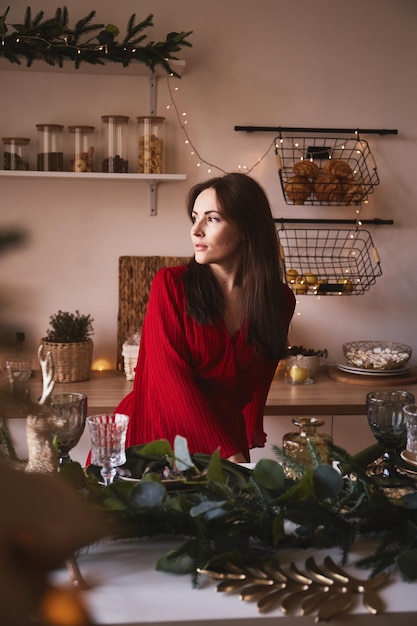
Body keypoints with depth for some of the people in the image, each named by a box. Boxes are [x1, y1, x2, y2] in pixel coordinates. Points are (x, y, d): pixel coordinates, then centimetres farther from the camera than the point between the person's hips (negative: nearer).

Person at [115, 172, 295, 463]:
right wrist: (228, 453, -18)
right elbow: (171, 379, -12)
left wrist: (244, 448, 3)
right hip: (154, 434, -1)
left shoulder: (280, 300, 3)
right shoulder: (171, 284, -5)